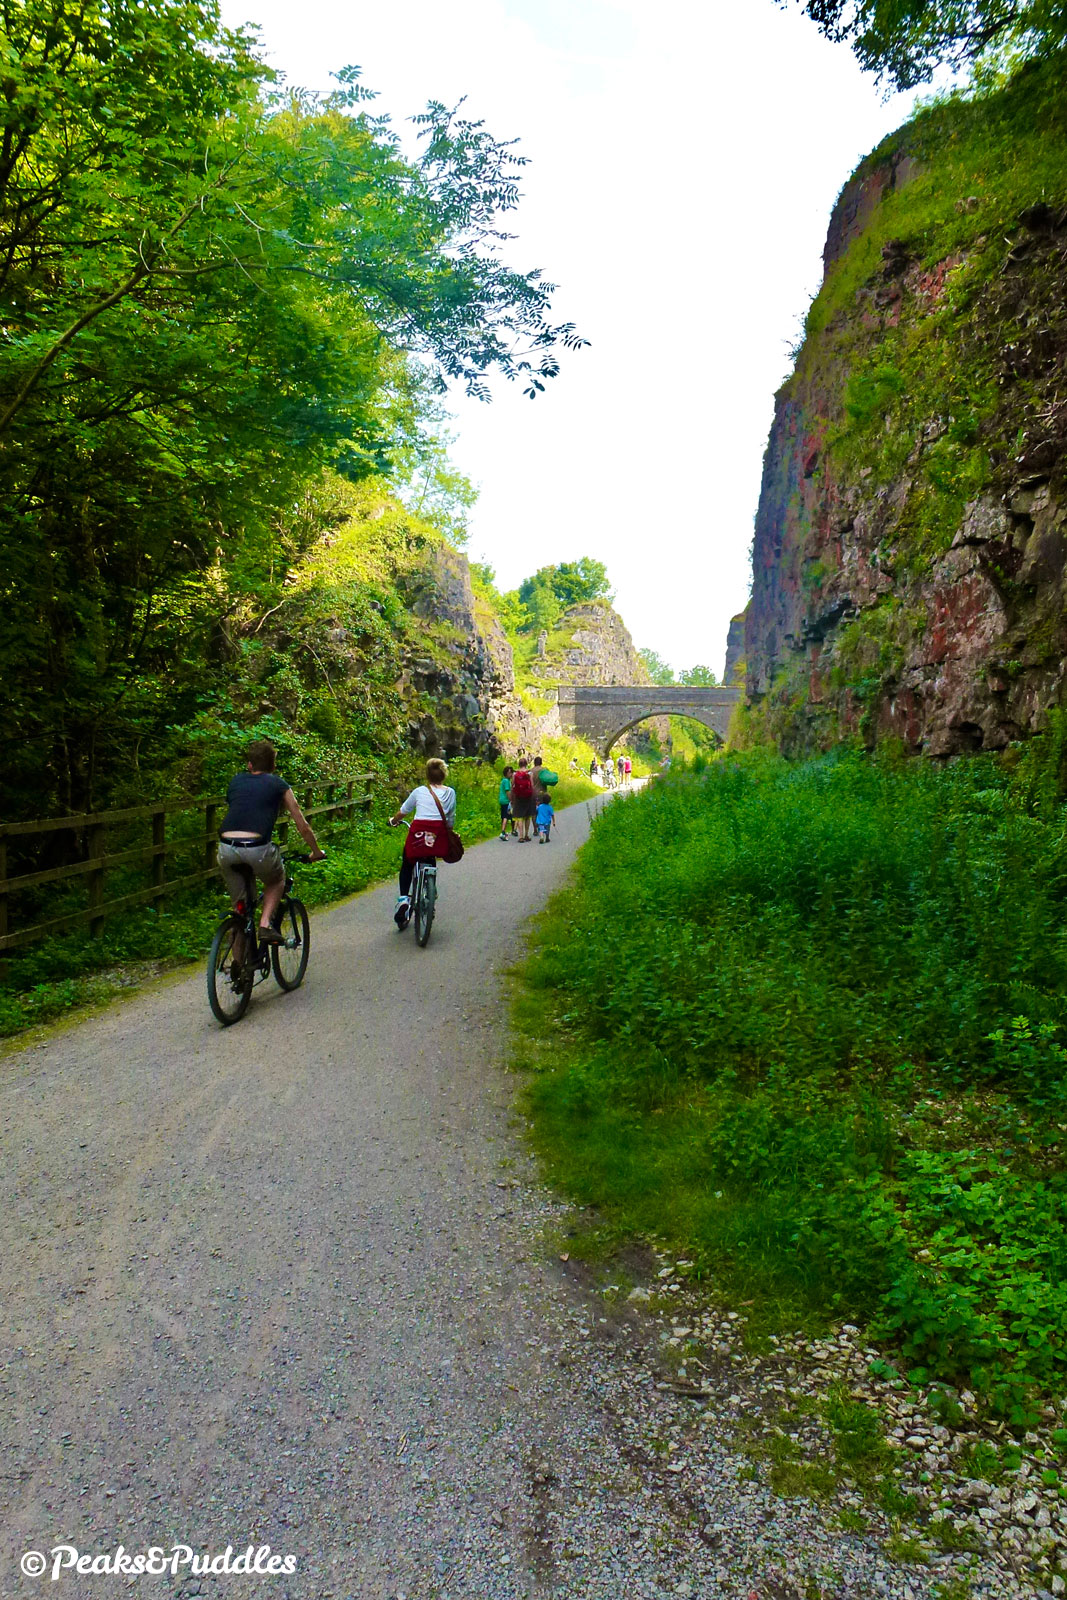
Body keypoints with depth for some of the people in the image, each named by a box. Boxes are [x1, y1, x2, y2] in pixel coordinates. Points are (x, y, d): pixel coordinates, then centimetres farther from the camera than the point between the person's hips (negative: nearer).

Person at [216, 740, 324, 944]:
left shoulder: (236, 780, 23)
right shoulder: (279, 785, 16)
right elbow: (303, 826, 19)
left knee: (239, 906, 20)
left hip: (226, 849, 3)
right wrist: (316, 852, 34)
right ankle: (265, 924, 7)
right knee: (276, 880, 29)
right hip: (257, 850, -3)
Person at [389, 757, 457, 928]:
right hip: (439, 837, 1)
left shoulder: (419, 791, 7)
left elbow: (403, 812, 18)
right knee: (430, 864, 29)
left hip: (419, 833, -1)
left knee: (407, 866, 20)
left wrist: (393, 821, 37)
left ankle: (403, 898, 3)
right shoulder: (450, 793, 10)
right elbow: (451, 819, 13)